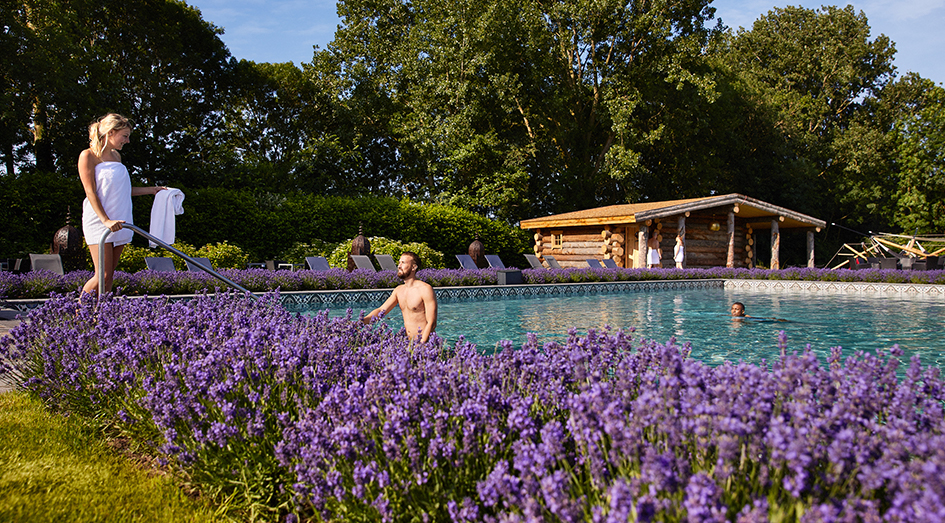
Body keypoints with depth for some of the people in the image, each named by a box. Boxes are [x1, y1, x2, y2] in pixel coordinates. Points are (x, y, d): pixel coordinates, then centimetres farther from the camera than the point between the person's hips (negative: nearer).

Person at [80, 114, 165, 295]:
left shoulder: (116, 156, 16)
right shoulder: (88, 156, -6)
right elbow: (90, 192, -12)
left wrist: (152, 190, 22)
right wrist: (105, 220, -22)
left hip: (119, 223, 7)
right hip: (99, 224, -7)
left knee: (110, 275, 5)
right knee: (103, 275, -11)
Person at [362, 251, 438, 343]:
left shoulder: (425, 289, -11)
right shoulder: (399, 290, 11)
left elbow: (431, 323, -14)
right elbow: (381, 310, 7)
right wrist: (361, 321, -9)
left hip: (423, 342, -6)